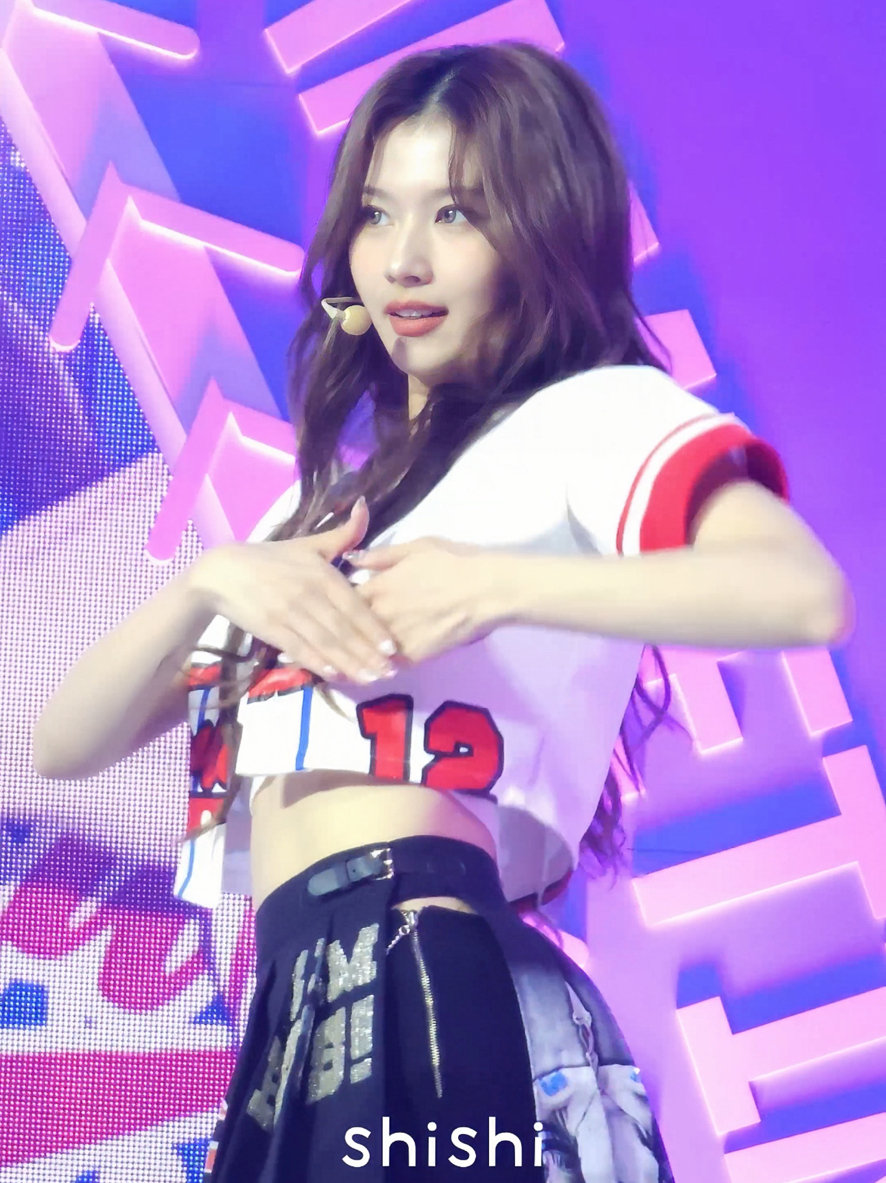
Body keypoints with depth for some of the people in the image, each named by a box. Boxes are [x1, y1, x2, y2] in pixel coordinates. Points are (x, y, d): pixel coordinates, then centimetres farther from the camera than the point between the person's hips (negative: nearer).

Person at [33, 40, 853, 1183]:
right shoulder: (327, 501, 24)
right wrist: (210, 582, -3)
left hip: (419, 974, -7)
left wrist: (497, 586, -18)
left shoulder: (596, 416, 3)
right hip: (306, 1004, 7)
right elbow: (64, 744, 15)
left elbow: (806, 592, -20)